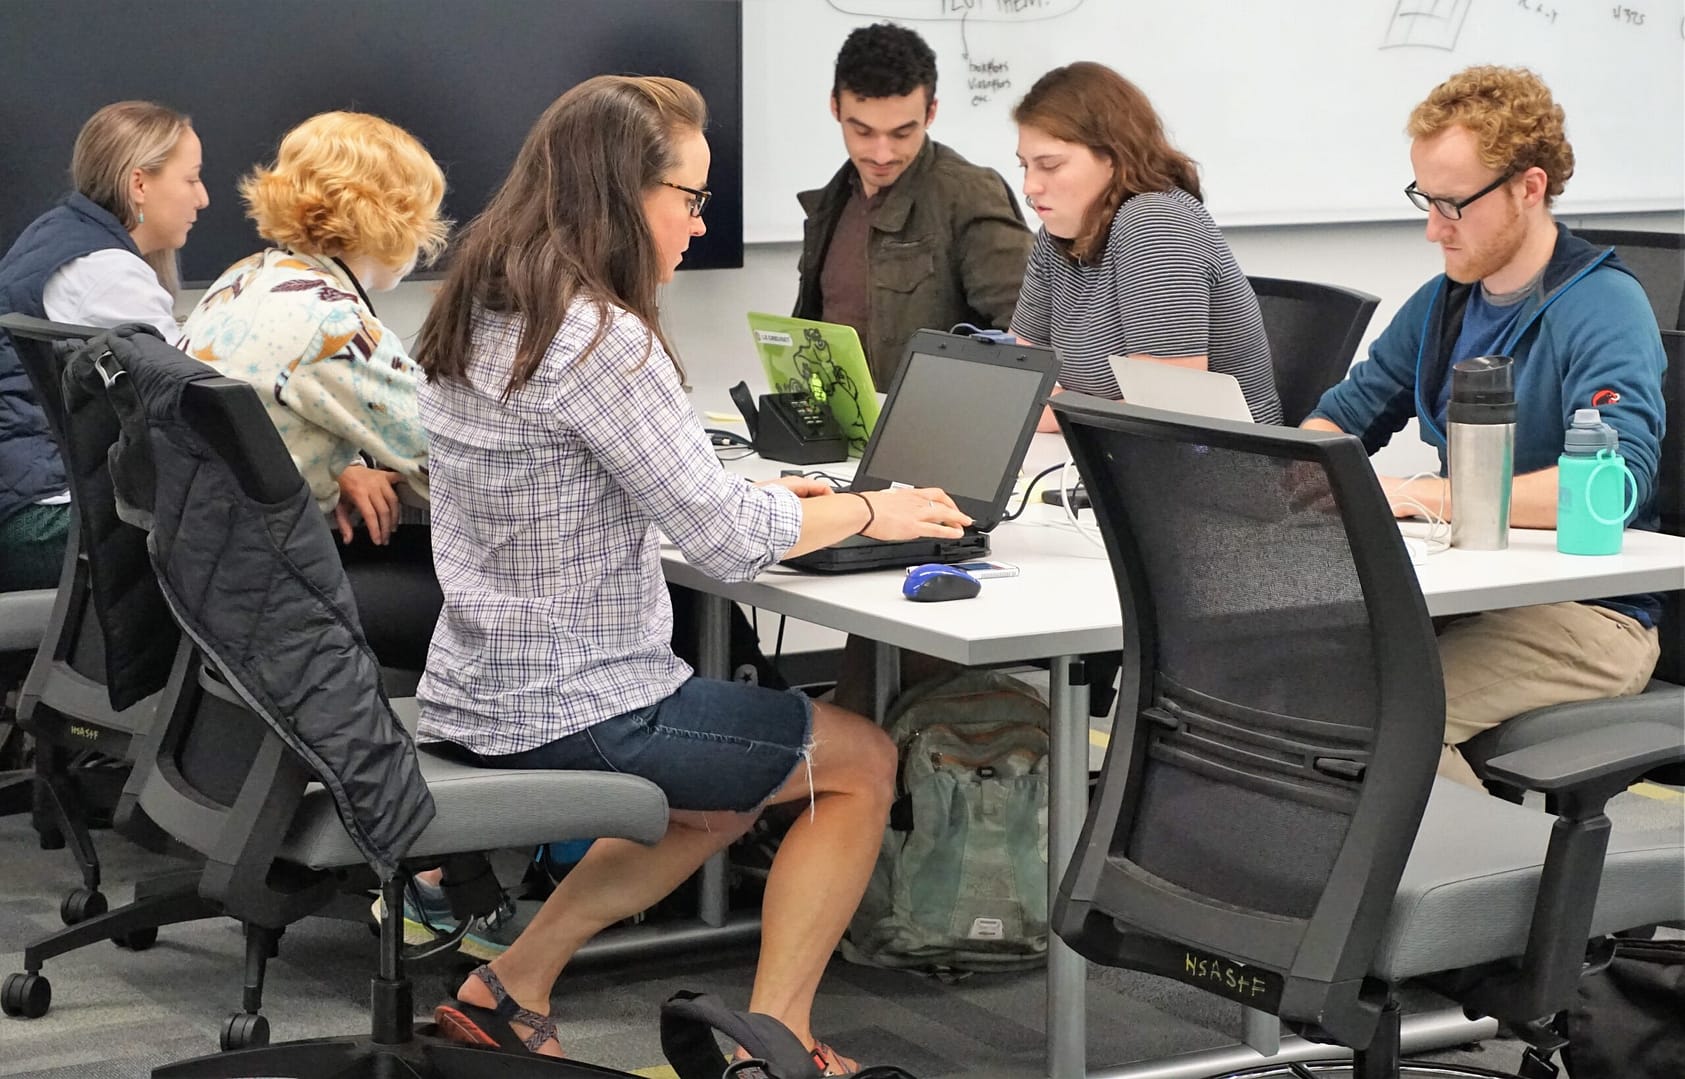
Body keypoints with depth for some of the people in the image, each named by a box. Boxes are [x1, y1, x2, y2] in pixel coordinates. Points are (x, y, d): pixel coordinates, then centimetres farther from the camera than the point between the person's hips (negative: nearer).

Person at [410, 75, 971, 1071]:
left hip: (479, 694, 9)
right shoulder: (602, 339, -23)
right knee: (864, 760, 9)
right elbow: (728, 544, -20)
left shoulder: (480, 316, 6)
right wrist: (867, 513, -4)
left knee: (728, 796, 31)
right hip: (573, 713, -9)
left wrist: (761, 494, 13)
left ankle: (512, 988, 25)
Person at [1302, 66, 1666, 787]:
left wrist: (1427, 496, -32)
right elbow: (1348, 412, 22)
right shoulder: (1443, 301, 12)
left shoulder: (1604, 308, -12)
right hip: (1468, 589, 7)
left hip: (1589, 617, -7)